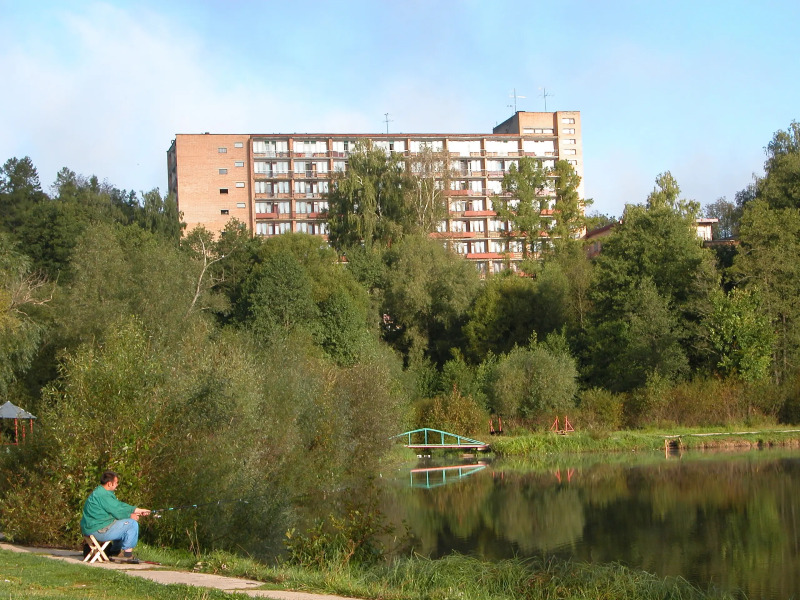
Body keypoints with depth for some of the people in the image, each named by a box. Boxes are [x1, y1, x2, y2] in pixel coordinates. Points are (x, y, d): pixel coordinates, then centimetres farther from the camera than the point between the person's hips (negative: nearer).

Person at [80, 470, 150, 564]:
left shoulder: (100, 492, 15)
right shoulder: (103, 495, -20)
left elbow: (119, 505, 22)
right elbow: (117, 512, -16)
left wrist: (138, 510, 22)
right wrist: (130, 516, 3)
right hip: (98, 530, -11)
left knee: (121, 524, 28)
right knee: (132, 524, -8)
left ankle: (114, 552, 27)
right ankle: (127, 554, -2)